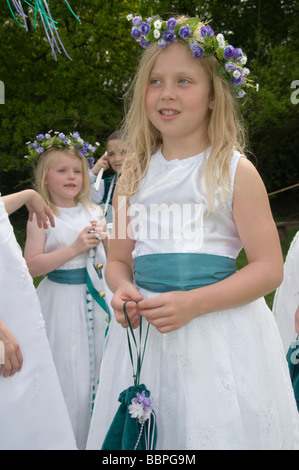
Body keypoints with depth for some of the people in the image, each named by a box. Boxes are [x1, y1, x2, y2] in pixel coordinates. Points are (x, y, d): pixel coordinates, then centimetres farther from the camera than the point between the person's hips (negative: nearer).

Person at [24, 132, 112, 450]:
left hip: (98, 297, 5)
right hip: (64, 301, -5)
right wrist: (74, 248, -21)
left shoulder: (93, 212, 7)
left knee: (100, 367, 15)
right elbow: (32, 266, -17)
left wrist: (105, 238, -5)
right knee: (70, 375, 2)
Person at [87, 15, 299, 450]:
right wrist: (122, 290, -9)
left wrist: (192, 303, -18)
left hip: (220, 332, -3)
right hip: (144, 333, 4)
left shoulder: (235, 172, -5)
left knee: (221, 431, 3)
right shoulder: (134, 175, 8)